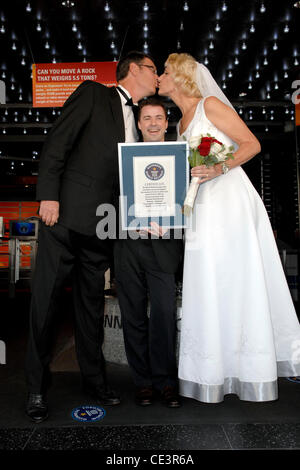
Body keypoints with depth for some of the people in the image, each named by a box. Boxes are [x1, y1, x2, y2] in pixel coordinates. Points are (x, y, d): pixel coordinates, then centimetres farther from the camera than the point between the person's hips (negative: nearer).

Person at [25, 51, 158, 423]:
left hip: (102, 225, 6)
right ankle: (37, 389, 16)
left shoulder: (136, 122, 22)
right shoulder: (93, 93, 5)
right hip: (66, 214, -6)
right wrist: (48, 195, -13)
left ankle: (94, 380, 25)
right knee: (45, 301, 1)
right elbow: (57, 142, -4)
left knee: (92, 305, 12)